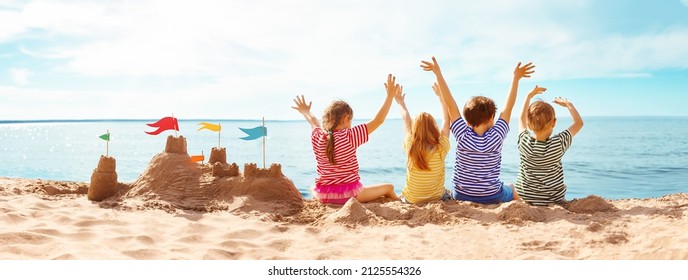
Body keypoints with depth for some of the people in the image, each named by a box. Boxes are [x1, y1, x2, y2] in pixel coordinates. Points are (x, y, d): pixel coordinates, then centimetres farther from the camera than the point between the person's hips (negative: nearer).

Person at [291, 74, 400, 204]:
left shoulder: (317, 138, -5)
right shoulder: (350, 136, -19)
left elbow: (314, 123, 20)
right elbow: (378, 120, -16)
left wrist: (305, 111, 42)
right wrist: (390, 95, -10)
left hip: (323, 196, 4)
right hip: (349, 194, -4)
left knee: (313, 190, 40)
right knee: (389, 188, 15)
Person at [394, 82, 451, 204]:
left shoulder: (410, 147, -15)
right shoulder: (441, 149, -18)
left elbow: (406, 121, 4)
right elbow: (447, 120, -2)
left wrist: (401, 103, 20)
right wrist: (441, 97, 9)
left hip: (411, 200, 1)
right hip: (437, 198, -1)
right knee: (448, 193, 32)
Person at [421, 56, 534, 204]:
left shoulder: (463, 136, -19)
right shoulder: (496, 138, -21)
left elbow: (450, 105, -17)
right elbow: (507, 108, -14)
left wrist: (438, 74, -15)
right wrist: (516, 78, -12)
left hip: (460, 196, 1)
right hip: (492, 197, 0)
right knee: (512, 189, 31)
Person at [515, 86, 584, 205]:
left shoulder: (524, 142, -13)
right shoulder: (559, 144, -18)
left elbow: (522, 119, 10)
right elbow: (579, 123, 0)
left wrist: (529, 96, 18)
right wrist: (568, 104, 12)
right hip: (554, 200, -1)